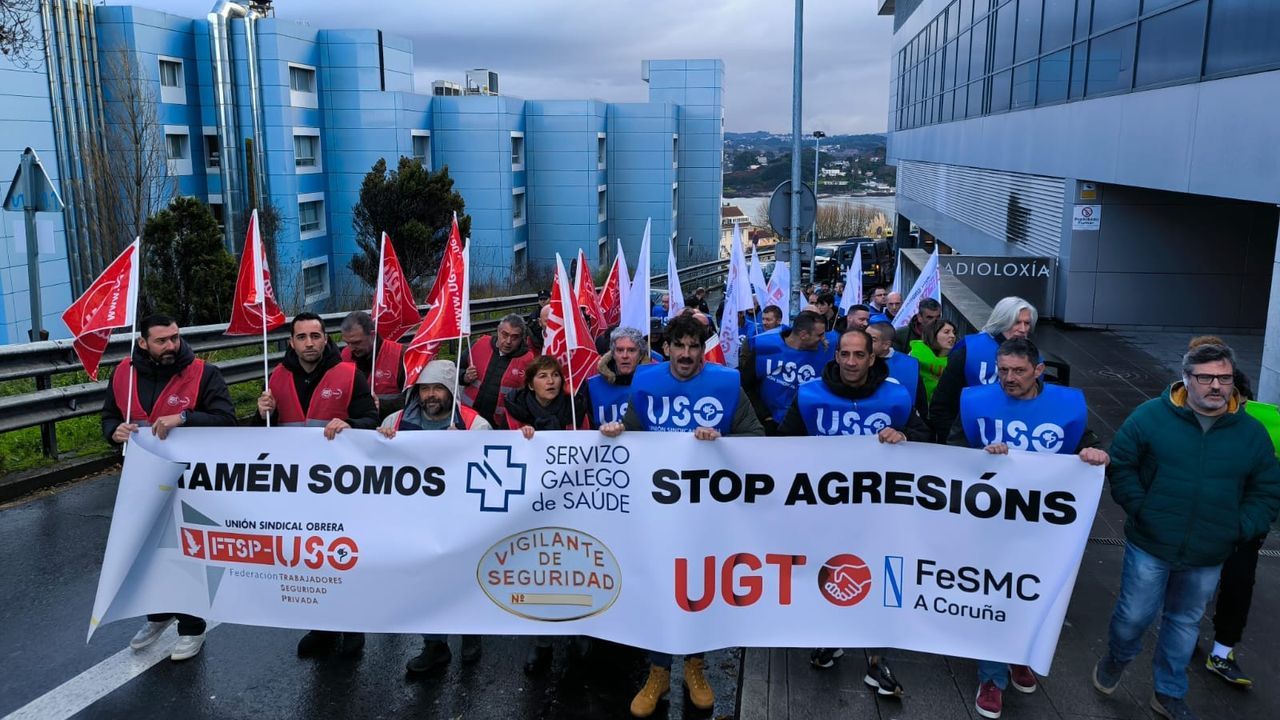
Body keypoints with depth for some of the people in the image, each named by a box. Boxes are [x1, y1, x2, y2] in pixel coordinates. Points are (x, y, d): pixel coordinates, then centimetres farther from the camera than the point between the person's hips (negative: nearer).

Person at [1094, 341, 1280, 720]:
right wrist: (1140, 509, -12)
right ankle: (1116, 659, 39)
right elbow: (1120, 464, -3)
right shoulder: (1150, 416, -10)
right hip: (1150, 547, -2)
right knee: (1135, 615, 8)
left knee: (1185, 622, 18)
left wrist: (1240, 529, -7)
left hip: (1207, 559, 3)